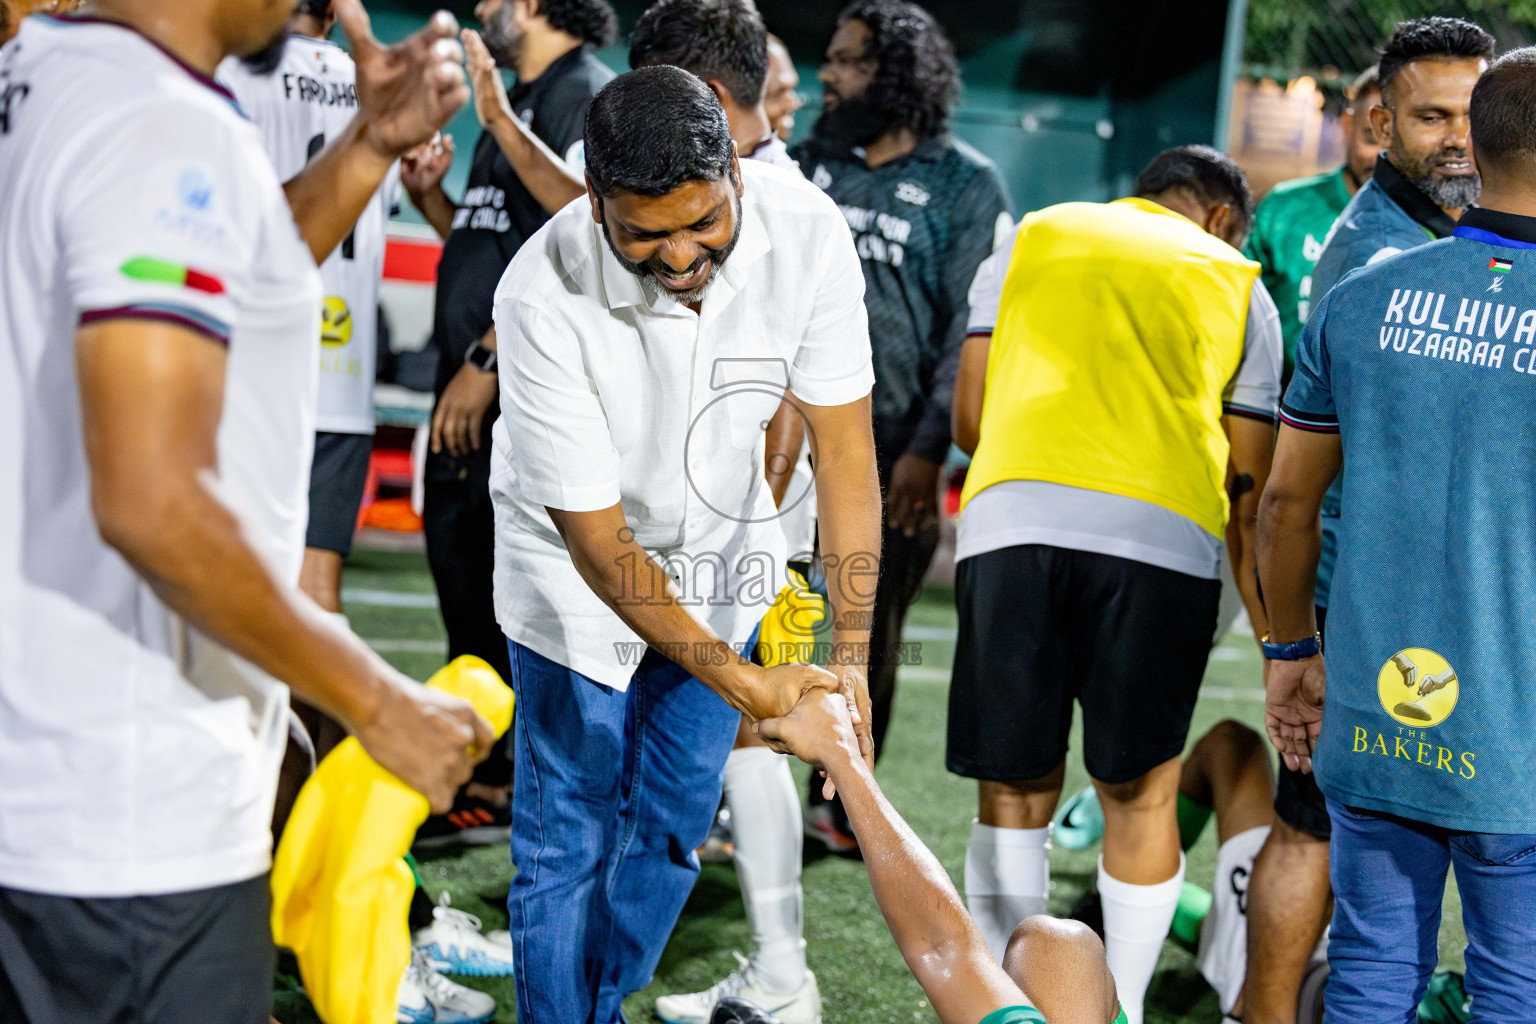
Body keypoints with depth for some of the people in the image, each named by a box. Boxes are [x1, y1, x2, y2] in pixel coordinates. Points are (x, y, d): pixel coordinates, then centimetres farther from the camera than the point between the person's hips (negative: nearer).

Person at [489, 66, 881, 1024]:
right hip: (580, 568, -3)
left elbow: (844, 446, -20)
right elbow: (596, 537, -28)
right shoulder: (545, 297, -35)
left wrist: (850, 656, -25)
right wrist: (736, 680, -32)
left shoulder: (806, 231, -27)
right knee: (570, 840, 2)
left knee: (677, 824, 12)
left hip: (722, 547, 4)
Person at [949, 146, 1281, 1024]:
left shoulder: (1032, 239, 25)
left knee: (1015, 791, 9)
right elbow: (1248, 488, 19)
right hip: (1164, 532, 0)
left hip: (1011, 519, 1)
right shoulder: (1240, 285, 23)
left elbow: (969, 422, 18)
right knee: (1140, 795, 12)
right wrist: (1276, 640, 26)